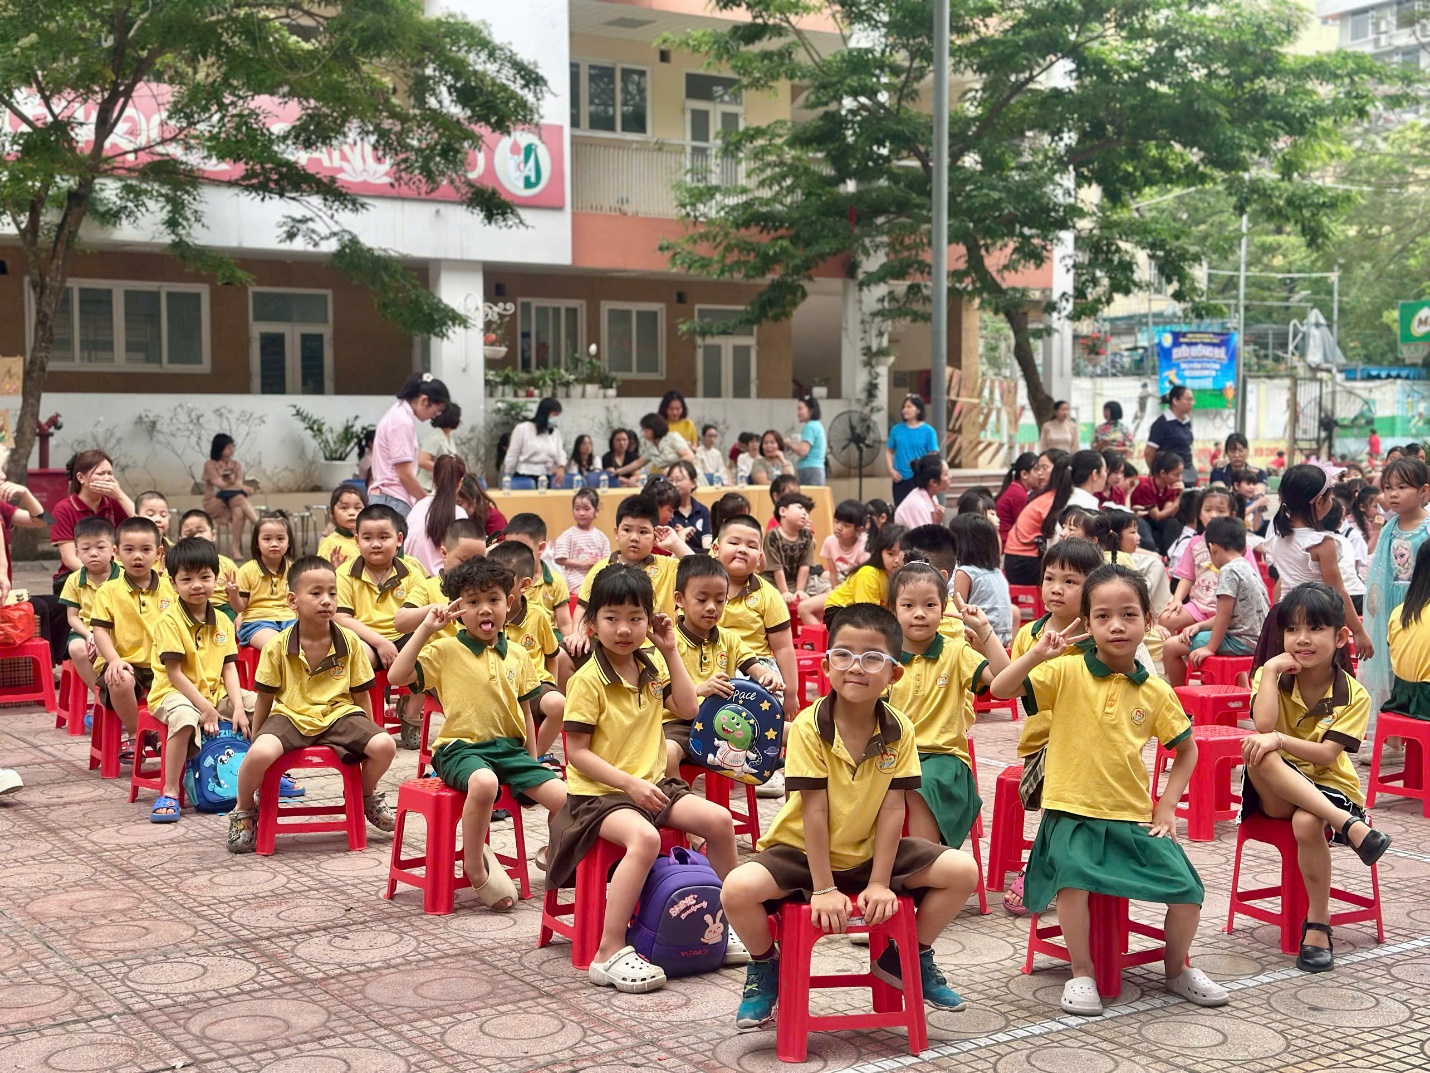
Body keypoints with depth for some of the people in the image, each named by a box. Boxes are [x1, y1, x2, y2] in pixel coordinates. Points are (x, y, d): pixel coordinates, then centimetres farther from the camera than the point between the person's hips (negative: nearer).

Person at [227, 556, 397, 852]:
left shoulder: (350, 642, -2)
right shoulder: (278, 647, -6)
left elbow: (361, 694, 8)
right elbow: (265, 698, 6)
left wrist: (367, 736, 14)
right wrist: (255, 738, 11)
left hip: (339, 714, 2)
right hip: (290, 716, -2)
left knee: (385, 745, -23)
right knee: (260, 753, -34)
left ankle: (367, 795, 14)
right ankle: (243, 810, 1)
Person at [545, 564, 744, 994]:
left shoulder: (651, 668, 10)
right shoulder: (589, 680, -13)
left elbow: (687, 708, 9)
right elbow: (577, 752, -14)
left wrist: (670, 652, 4)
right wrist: (629, 783, -22)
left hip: (651, 784, 7)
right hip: (598, 793, -7)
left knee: (720, 820, -8)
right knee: (644, 837, -35)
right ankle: (609, 953, -31)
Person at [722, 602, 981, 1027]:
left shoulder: (899, 729, -12)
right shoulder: (809, 727, -21)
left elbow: (892, 809, -11)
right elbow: (814, 810, -21)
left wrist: (879, 883, -15)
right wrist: (823, 889, -20)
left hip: (870, 851, 3)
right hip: (803, 850, -3)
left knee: (963, 871, -12)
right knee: (738, 890, -29)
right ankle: (765, 967, 5)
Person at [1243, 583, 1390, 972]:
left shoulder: (1353, 696, -6)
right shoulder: (1272, 676, -1)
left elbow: (1325, 754, -16)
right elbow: (1263, 724, -20)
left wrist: (1280, 740, -31)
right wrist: (1271, 670, -17)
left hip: (1329, 786, -1)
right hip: (1278, 793, 2)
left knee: (1306, 822, -36)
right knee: (1256, 752, -33)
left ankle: (1318, 924, -15)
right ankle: (1348, 825, -39)